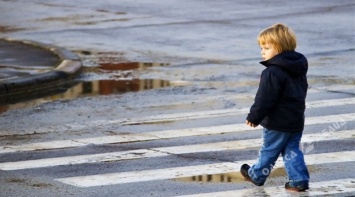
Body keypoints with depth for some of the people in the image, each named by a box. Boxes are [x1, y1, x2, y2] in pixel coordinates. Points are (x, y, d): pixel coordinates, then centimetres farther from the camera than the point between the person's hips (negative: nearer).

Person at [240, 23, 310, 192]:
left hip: (277, 122, -8)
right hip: (297, 120, 8)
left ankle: (256, 175, 26)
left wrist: (254, 117, -12)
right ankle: (299, 180, 3)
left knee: (268, 150, 9)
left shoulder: (272, 73, -22)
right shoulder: (299, 69, 8)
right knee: (292, 151, 11)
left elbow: (264, 99, -22)